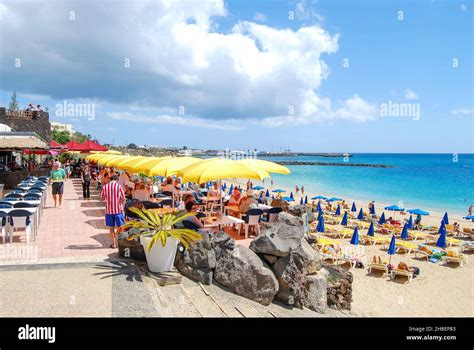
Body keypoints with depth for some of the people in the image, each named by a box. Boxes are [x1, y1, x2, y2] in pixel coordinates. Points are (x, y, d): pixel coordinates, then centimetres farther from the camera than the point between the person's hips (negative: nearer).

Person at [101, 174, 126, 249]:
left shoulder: (105, 186, -3)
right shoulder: (118, 186, -8)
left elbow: (102, 198, 5)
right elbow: (123, 198, -6)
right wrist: (122, 206, 11)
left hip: (109, 210, 2)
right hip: (118, 209, -2)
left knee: (111, 227, 10)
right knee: (120, 227, 8)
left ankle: (113, 244, 14)